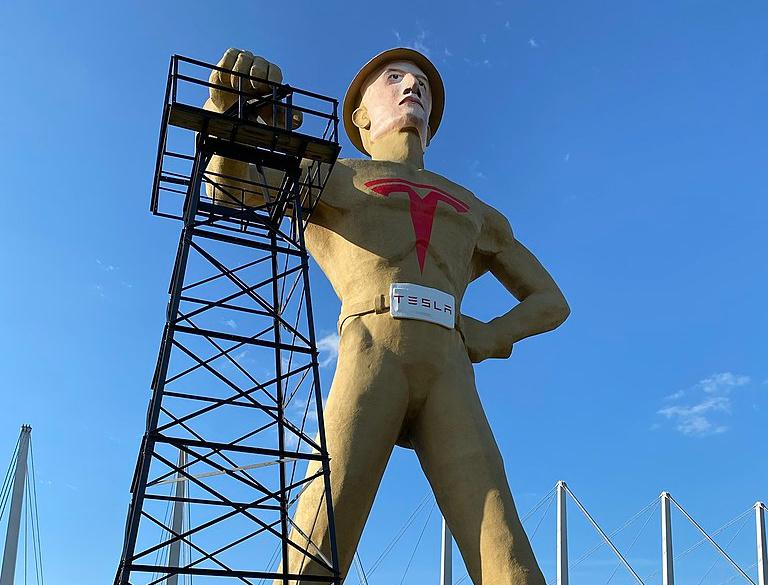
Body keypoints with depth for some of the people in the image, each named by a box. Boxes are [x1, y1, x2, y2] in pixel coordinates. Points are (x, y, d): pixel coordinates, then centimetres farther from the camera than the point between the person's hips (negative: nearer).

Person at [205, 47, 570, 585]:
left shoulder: (474, 211, 35)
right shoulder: (334, 175, 27)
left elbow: (551, 302, 33)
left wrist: (490, 335, 11)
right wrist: (231, 106, -10)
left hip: (448, 370, 2)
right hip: (370, 351, -2)